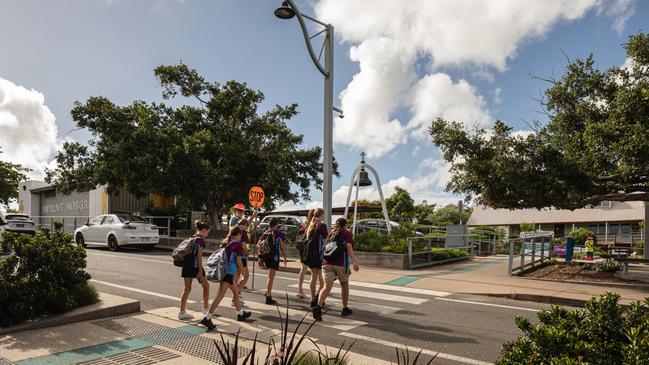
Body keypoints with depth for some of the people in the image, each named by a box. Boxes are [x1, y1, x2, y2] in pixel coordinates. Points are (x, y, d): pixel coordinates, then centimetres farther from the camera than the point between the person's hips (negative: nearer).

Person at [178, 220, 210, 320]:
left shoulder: (191, 238, 14)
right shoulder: (200, 239, -10)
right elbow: (199, 256, -16)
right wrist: (200, 271, -17)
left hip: (186, 265, 7)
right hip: (195, 266, -7)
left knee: (187, 289, 9)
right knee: (206, 285, 11)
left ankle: (182, 312, 6)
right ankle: (206, 309, 19)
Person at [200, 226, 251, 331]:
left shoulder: (225, 242, 12)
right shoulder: (237, 245, -10)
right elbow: (238, 261, -8)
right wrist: (242, 269, 7)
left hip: (224, 270, 9)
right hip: (229, 272, -9)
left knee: (236, 291, 22)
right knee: (220, 296, -9)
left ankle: (240, 313, 36)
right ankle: (207, 318, -12)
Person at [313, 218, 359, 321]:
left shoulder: (331, 233, 21)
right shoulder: (347, 233, 6)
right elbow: (349, 247, -8)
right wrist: (354, 262, -17)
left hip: (327, 263, 3)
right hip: (340, 263, -3)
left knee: (327, 286, -4)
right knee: (344, 284, 18)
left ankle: (318, 306, -26)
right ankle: (345, 308, 27)